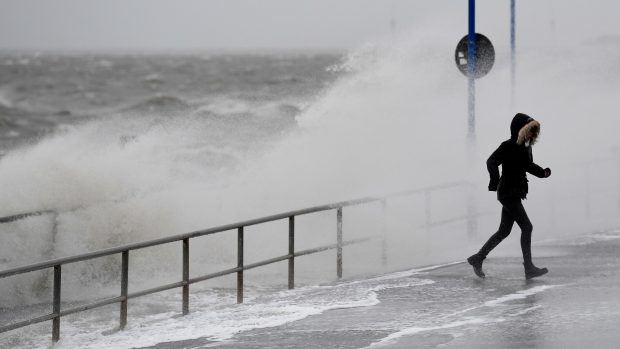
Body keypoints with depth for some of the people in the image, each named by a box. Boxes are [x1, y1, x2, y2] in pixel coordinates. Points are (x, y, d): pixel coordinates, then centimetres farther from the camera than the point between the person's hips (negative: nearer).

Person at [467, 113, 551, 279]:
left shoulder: (526, 147, 9)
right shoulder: (508, 146, -16)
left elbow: (529, 165, 24)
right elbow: (492, 161, -25)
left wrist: (542, 172, 6)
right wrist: (495, 178, -39)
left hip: (516, 194, 9)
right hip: (507, 192, -9)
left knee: (504, 231, 14)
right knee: (526, 227, -10)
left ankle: (477, 259, 24)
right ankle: (529, 268, -6)